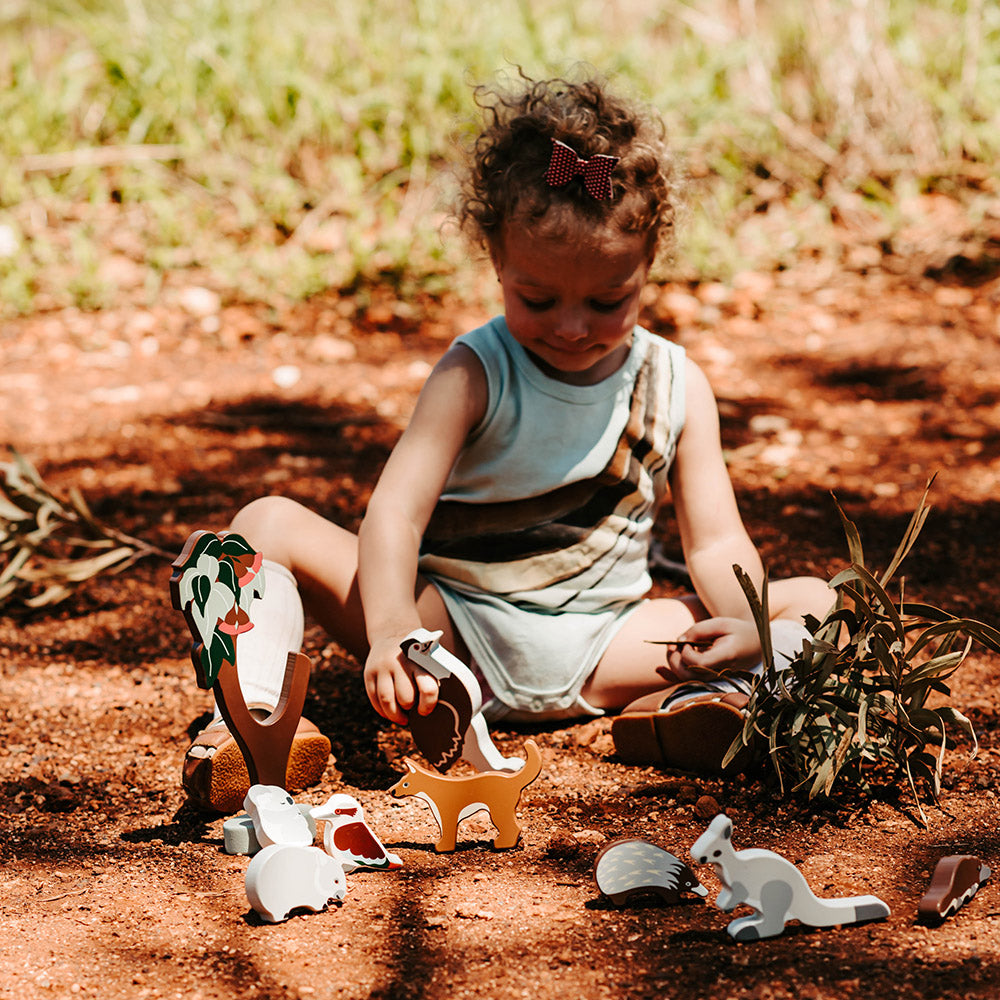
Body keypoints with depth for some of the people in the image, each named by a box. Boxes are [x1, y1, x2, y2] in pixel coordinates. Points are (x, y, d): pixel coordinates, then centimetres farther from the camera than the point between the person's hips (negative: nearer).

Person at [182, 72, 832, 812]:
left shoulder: (676, 386, 1)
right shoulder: (476, 376, -10)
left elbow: (717, 542, 1)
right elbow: (396, 511, -22)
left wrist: (744, 625, -24)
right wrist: (390, 629, -43)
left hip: (601, 650, 3)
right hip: (457, 629, -2)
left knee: (817, 603, -12)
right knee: (272, 525, -19)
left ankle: (697, 707, -39)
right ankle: (256, 711, -41)